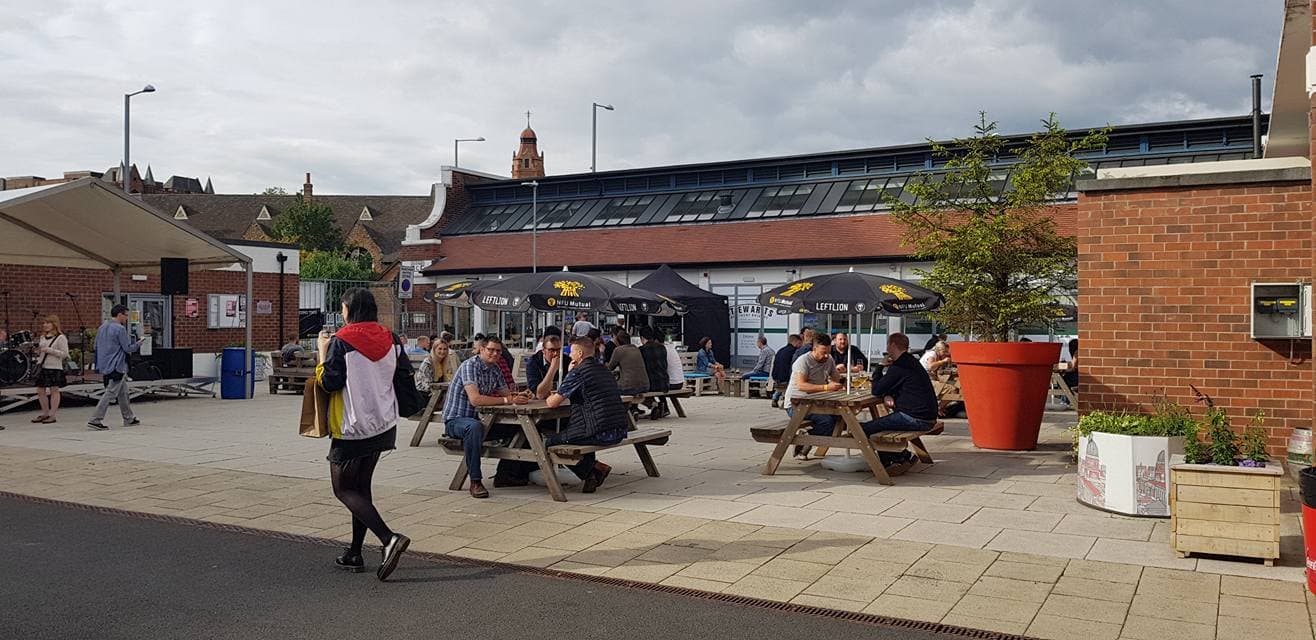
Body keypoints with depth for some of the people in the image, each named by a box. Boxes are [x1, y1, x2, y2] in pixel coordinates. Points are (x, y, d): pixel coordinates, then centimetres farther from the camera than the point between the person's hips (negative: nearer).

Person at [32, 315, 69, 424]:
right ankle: (45, 414, 23)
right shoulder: (42, 337, 15)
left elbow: (64, 354, -13)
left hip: (54, 368, -8)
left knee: (54, 390, -2)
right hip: (42, 367, 8)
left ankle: (52, 415, 4)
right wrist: (38, 349, 1)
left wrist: (50, 350, -20)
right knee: (40, 391, 10)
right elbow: (39, 353, 23)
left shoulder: (61, 338, -7)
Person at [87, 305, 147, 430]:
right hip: (117, 367, -10)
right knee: (110, 394, -6)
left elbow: (97, 347, 19)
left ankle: (129, 419, 24)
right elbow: (128, 348, -13)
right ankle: (95, 420, -8)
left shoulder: (101, 328, 13)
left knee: (123, 392, 17)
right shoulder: (120, 329, -15)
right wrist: (139, 342, 4)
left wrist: (99, 367, 24)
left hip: (105, 367, 10)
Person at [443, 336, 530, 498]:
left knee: (516, 426, -3)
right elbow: (475, 399, -31)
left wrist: (520, 396, -15)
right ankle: (475, 482, -34)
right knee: (474, 427, -40)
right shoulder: (469, 366, -19)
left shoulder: (495, 369, 8)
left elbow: (507, 393, 10)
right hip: (455, 420, -8)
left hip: (478, 418, 8)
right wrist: (507, 400, -29)